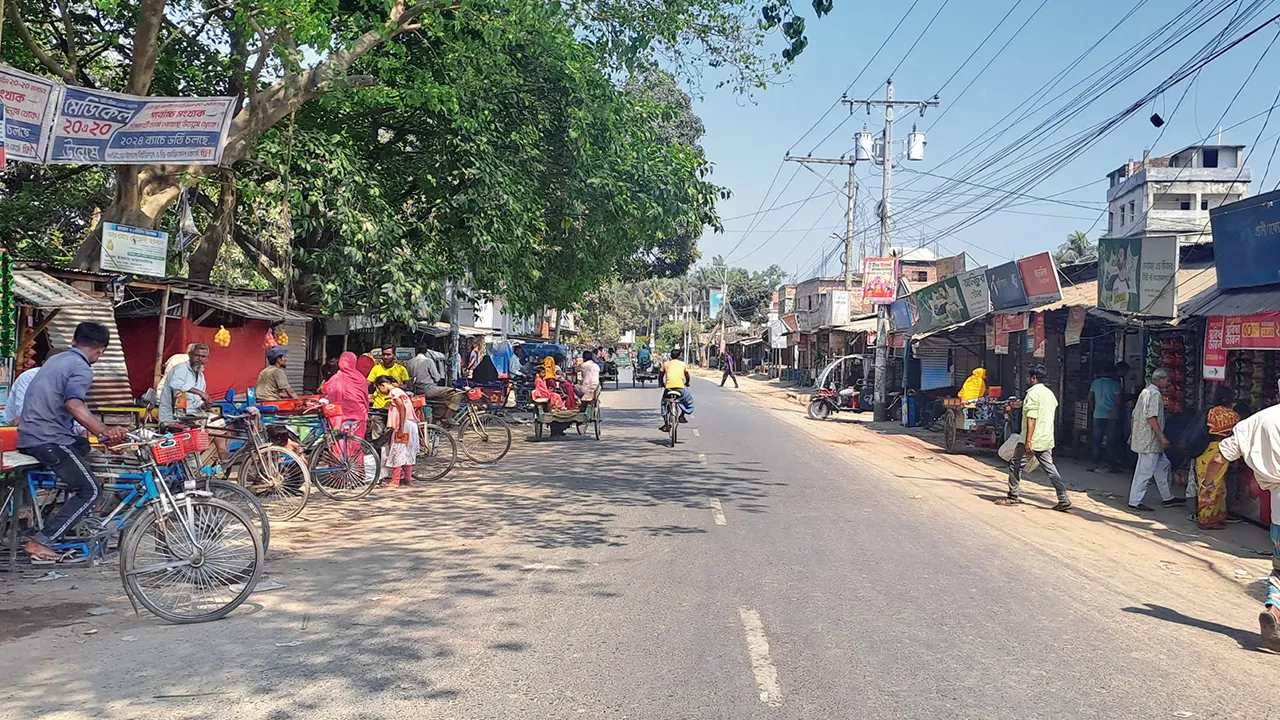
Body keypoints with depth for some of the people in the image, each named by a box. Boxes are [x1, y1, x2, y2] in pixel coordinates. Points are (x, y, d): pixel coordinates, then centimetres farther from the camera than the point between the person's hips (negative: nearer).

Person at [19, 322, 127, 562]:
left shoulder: (57, 359, 16)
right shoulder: (82, 369, -12)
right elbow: (74, 405, -31)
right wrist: (105, 431, -38)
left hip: (29, 435, 10)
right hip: (48, 439, -9)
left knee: (82, 446, 32)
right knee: (90, 491, -5)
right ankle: (41, 542, -10)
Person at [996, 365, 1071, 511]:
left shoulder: (1033, 393, -14)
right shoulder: (1050, 393, 14)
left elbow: (1031, 419, -20)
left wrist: (1028, 441, -23)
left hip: (1032, 439, -8)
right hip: (1047, 440, 8)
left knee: (1015, 465, 4)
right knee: (1051, 469, 8)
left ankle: (1013, 497, 11)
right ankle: (1064, 499, 1)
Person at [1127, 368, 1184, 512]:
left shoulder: (1145, 391, 15)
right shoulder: (1155, 394, -15)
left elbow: (1135, 415, 18)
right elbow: (1151, 418, -23)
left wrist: (1132, 434, 23)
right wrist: (1162, 437, -22)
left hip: (1141, 438, 11)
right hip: (1150, 440, -11)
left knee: (1163, 466, 18)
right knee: (1144, 471, -6)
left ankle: (1167, 498, 26)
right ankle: (1135, 502, -2)